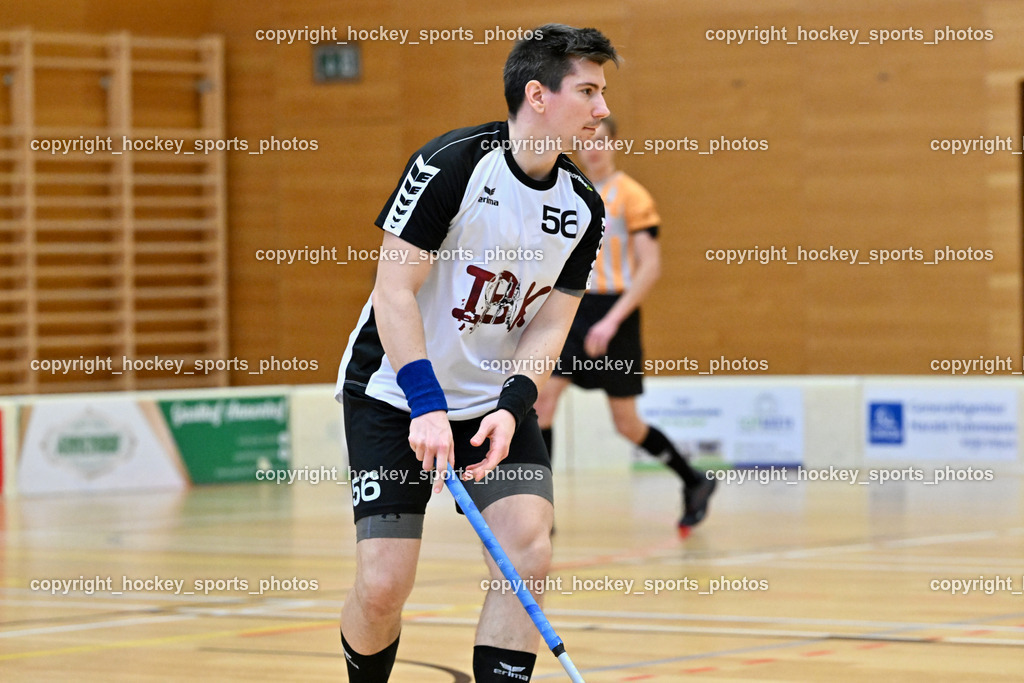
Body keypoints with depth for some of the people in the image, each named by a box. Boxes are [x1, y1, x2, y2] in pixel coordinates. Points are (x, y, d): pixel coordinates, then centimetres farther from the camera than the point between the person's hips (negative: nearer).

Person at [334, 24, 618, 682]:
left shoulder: (584, 208, -2)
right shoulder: (450, 164, -18)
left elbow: (549, 322, -1)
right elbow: (394, 290, -20)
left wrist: (512, 408, -19)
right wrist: (427, 406, -28)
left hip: (497, 402, 5)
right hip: (395, 397, -4)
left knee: (529, 547, -18)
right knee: (384, 585, -10)